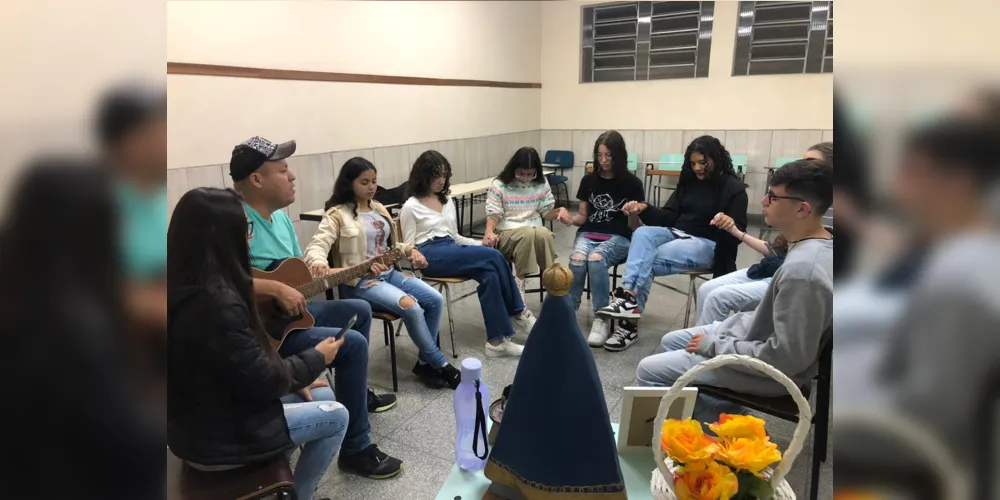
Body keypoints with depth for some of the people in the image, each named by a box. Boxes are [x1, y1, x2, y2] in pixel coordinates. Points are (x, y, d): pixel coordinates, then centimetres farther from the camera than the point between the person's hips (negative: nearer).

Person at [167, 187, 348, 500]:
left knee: (323, 396, 15)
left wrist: (296, 379, 4)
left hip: (200, 418, 9)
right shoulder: (218, 303, -31)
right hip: (214, 440, -9)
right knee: (335, 416, 3)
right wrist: (316, 358, -7)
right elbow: (264, 382, -22)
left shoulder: (187, 289, 0)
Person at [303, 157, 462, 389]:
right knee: (411, 307, -27)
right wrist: (319, 264, -44)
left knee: (435, 299, -11)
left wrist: (409, 250, 2)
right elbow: (315, 248, -20)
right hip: (359, 281, -7)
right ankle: (441, 365, -10)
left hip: (389, 273, 8)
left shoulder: (379, 209, 13)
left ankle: (425, 362, 2)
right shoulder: (337, 215, -8)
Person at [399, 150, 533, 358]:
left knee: (489, 274, -27)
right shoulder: (411, 207, -1)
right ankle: (518, 313, -13)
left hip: (451, 251, 7)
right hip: (430, 255, -6)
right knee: (493, 256, -25)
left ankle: (497, 340, -24)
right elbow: (408, 248, -1)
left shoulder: (448, 202, 19)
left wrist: (480, 244, 6)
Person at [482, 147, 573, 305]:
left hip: (536, 231, 2)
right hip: (507, 233, -2)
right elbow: (493, 214, -6)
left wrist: (560, 211, -11)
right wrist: (489, 231, -27)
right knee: (528, 233, -37)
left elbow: (546, 212, 11)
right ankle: (518, 284, -30)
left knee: (545, 234, -35)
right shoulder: (499, 185, -3)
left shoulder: (541, 183, 7)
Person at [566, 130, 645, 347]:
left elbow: (634, 226, 0)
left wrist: (634, 215, -23)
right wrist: (569, 218, -9)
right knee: (577, 259, -32)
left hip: (618, 238, -2)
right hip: (588, 234, 3)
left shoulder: (631, 183, -2)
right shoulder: (589, 180, 7)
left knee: (596, 259, -36)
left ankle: (600, 319, -26)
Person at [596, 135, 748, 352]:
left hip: (707, 245, -5)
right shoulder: (688, 182, 12)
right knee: (642, 233, -29)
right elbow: (668, 216, 10)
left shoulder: (733, 189, -4)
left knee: (647, 260, -29)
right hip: (675, 233, 5)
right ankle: (630, 300, -40)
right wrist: (644, 210, -8)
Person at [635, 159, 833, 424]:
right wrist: (740, 321, 7)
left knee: (649, 371, -7)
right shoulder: (820, 244, -2)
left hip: (770, 370, -10)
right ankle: (726, 414, 16)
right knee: (671, 341, 20)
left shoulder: (801, 270, -32)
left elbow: (785, 358, -30)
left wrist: (714, 344, -20)